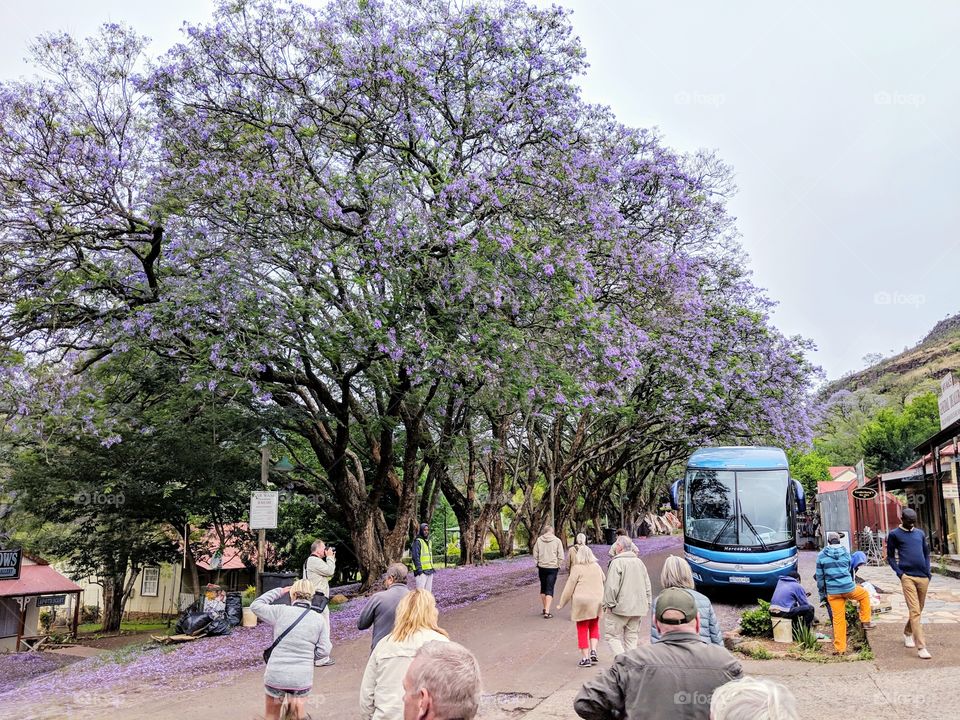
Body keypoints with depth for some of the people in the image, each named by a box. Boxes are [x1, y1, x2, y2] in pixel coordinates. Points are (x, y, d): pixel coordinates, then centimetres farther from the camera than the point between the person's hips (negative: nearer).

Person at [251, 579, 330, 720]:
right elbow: (324, 650, -4)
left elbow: (255, 606, 6)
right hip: (302, 679, 1)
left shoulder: (281, 611, -7)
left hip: (275, 675, 0)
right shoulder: (320, 619, -4)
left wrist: (278, 592, 11)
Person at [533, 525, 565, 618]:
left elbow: (535, 554, 3)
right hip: (553, 568, -2)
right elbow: (561, 556, -5)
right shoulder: (557, 541, -5)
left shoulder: (539, 540, 1)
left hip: (542, 567, 2)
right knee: (549, 589, -1)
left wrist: (537, 564, 12)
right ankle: (547, 611, -9)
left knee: (543, 588, 18)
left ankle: (545, 609, 27)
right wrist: (559, 566, 7)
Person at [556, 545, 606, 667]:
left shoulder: (577, 568, -9)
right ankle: (593, 651, 5)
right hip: (596, 603, 4)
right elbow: (604, 582, 17)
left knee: (582, 631, 6)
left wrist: (561, 604, 1)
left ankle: (585, 658, 7)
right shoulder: (597, 567, 6)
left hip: (582, 604, -4)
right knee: (594, 628, 20)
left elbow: (569, 587, -7)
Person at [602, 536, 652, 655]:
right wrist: (647, 604, 18)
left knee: (612, 635, 1)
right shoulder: (639, 562, 10)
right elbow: (648, 586, 14)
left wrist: (609, 604, -9)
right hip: (638, 608, 7)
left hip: (620, 607, -7)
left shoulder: (617, 562, -13)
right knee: (631, 638, 14)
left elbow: (612, 587, -18)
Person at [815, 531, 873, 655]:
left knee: (838, 619, 5)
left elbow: (820, 577, 3)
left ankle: (840, 648, 7)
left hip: (833, 592, 0)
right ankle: (866, 622, 32)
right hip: (849, 588, 0)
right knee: (865, 595, 32)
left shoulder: (821, 555, 1)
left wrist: (822, 595, 11)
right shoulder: (846, 553, 6)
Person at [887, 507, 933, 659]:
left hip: (923, 577, 5)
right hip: (907, 577, -5)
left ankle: (907, 633, 36)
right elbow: (890, 556, 4)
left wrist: (928, 571, 8)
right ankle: (921, 647, -13)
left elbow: (926, 553, 21)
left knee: (918, 610, 13)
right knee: (915, 611, -10)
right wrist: (899, 573, -8)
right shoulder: (894, 534, 2)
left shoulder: (920, 533, 15)